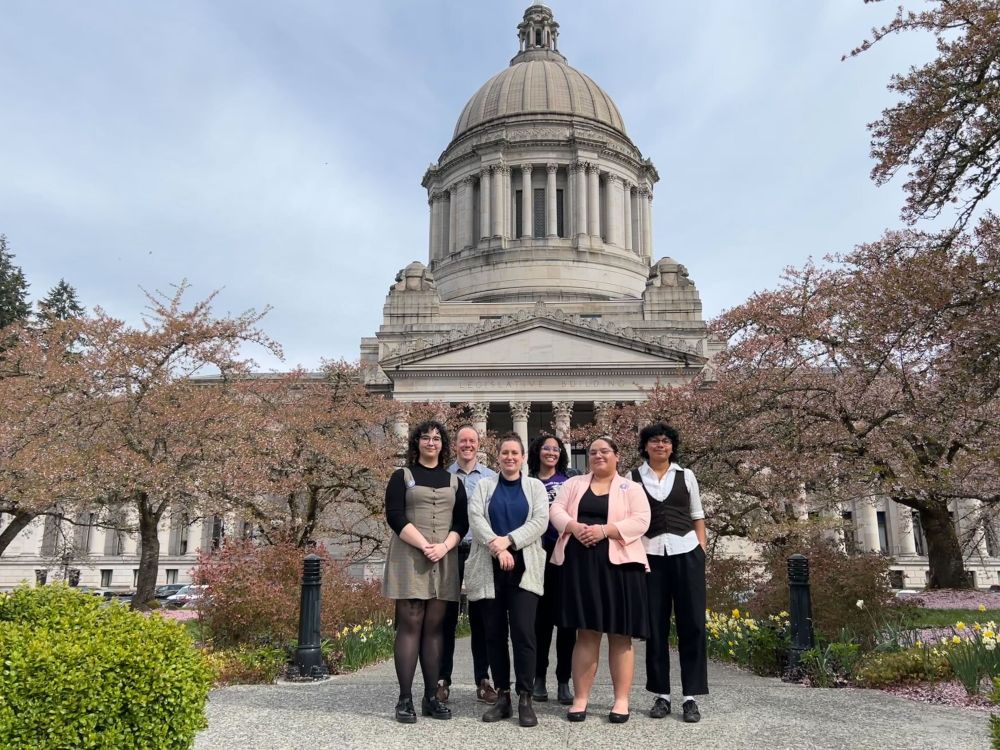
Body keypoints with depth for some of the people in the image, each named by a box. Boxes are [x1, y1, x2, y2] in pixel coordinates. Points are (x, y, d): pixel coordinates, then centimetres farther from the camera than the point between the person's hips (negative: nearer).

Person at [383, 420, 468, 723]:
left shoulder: (453, 481, 15)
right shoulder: (402, 476, 6)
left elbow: (462, 521, 8)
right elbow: (394, 516, -6)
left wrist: (444, 546, -10)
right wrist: (424, 545, -16)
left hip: (444, 559, 3)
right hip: (409, 558, -3)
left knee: (434, 626, 3)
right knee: (410, 624, -6)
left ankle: (431, 697, 8)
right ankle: (405, 699, -3)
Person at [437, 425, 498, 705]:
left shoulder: (491, 478, 5)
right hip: (450, 552, 0)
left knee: (480, 618, 6)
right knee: (447, 617, 5)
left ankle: (483, 680, 14)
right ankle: (442, 680, 14)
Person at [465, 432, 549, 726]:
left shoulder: (535, 487, 10)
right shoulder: (484, 486, 12)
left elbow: (540, 522, -4)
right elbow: (475, 519, -4)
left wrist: (508, 541, -16)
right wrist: (497, 548, -18)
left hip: (524, 569, -1)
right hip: (490, 570, 2)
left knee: (523, 632, -9)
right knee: (494, 634, 4)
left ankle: (525, 698, -2)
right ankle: (502, 696, 13)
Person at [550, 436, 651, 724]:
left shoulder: (631, 488, 8)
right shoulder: (574, 484, 16)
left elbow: (640, 521, -5)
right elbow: (556, 510, 5)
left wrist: (604, 530, -17)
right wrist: (574, 527, -15)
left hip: (618, 563, -2)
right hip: (580, 564, 2)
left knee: (620, 634, 3)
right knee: (586, 632, 6)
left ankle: (622, 700, 10)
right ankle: (580, 699, 11)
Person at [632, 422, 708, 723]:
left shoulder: (686, 476, 9)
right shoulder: (632, 478, 5)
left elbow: (697, 517, 12)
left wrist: (702, 551, 2)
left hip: (686, 553, 1)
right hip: (650, 555, 0)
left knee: (692, 623, 0)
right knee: (655, 625, 4)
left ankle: (691, 697, 8)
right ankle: (661, 695, 15)